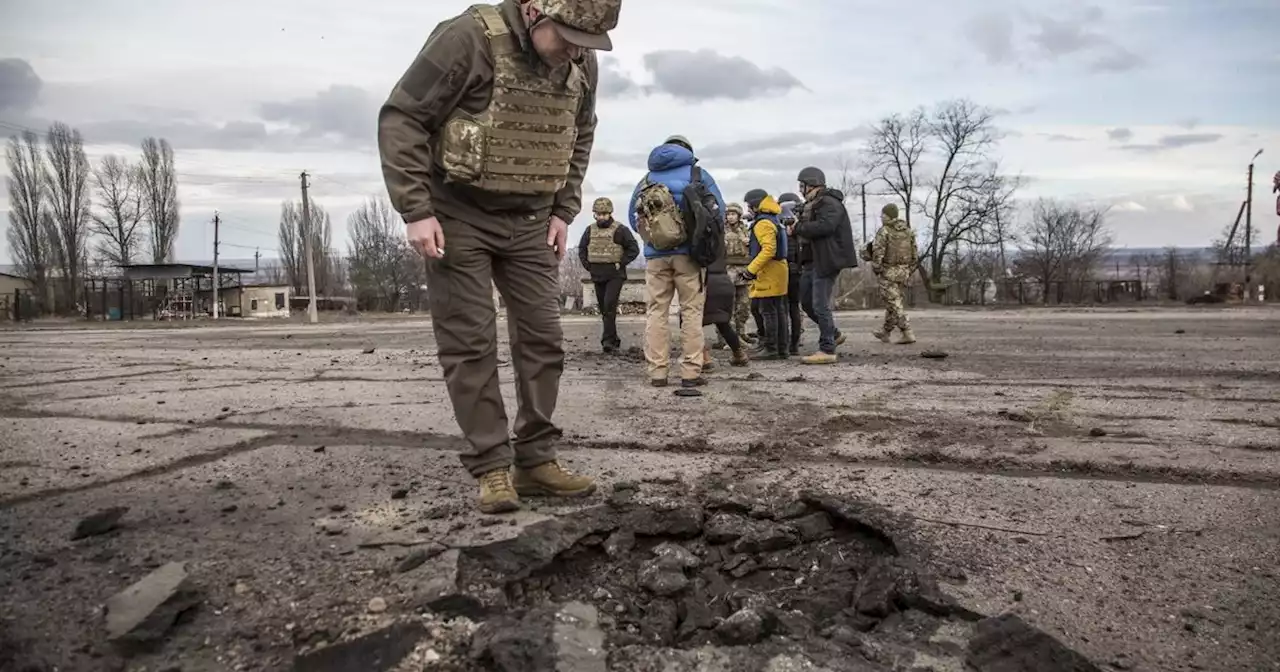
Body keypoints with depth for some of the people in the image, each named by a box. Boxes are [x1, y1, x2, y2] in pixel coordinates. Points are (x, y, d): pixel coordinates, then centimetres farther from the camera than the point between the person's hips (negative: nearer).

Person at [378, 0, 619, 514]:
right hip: (459, 215, -5)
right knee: (470, 343, -4)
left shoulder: (582, 64, -1)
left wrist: (563, 211, 6)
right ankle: (491, 468, 5)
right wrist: (416, 211, -21)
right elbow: (401, 119, -17)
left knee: (542, 337, 2)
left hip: (529, 221, 5)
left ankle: (536, 461, 13)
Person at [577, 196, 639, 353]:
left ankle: (608, 339, -18)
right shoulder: (590, 231, 9)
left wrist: (620, 263, -9)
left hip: (615, 275, -5)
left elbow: (634, 249, -4)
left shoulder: (620, 230, -4)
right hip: (597, 275, 5)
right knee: (603, 309, 8)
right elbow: (581, 249, 19)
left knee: (609, 305, -17)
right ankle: (614, 340, 18)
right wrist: (588, 265, 7)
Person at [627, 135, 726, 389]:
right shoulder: (697, 173, 8)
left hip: (655, 255, 2)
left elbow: (633, 218, 13)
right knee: (691, 312, 0)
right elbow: (718, 210, 3)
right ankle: (691, 372, -2)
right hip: (688, 252, -2)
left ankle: (657, 372, 2)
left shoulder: (647, 178, 15)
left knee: (657, 311, 5)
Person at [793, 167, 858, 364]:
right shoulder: (813, 204, 18)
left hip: (827, 260, -10)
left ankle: (827, 351, -3)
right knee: (806, 301, 15)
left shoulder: (830, 203, -14)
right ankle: (833, 334, 29)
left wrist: (798, 227, -19)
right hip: (813, 259, 10)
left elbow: (824, 226, -29)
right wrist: (798, 225, -1)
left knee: (820, 305, -9)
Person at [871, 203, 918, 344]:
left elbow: (878, 253, -19)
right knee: (893, 303, 17)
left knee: (894, 305, -4)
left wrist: (875, 269, -6)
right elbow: (915, 254, 8)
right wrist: (908, 270, 16)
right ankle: (885, 333, 27)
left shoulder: (884, 231, -11)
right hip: (903, 273, 7)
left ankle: (908, 334, -11)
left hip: (888, 273, -7)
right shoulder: (908, 231, 8)